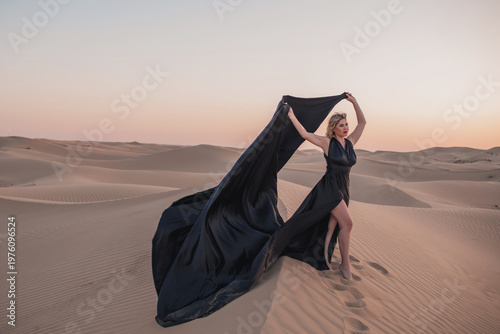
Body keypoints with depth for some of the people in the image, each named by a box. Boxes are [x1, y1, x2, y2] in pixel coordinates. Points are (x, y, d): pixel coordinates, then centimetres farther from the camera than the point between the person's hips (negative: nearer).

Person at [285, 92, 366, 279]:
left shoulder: (350, 141, 8)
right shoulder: (327, 142, -6)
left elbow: (362, 122, 13)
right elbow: (305, 134, -7)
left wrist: (354, 102, 11)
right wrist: (292, 116, -8)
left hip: (344, 189, 6)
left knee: (332, 225, 9)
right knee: (347, 223, -12)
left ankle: (324, 256, 20)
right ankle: (345, 265, 0)